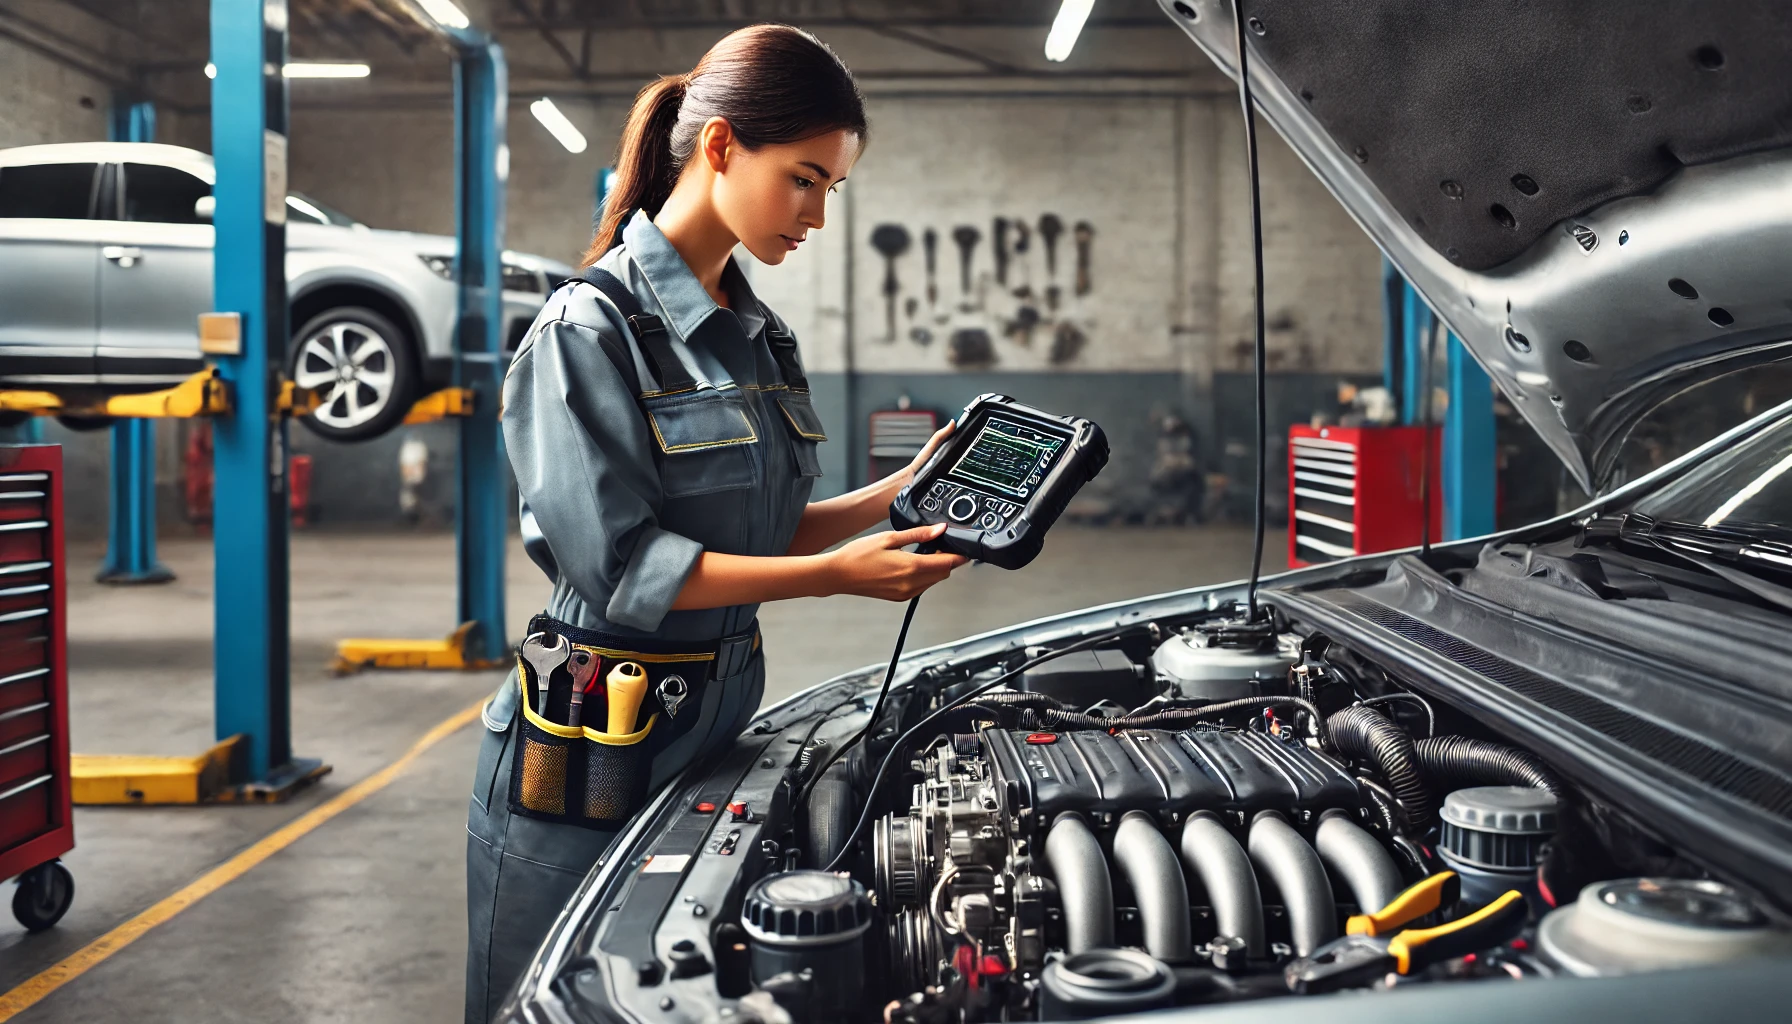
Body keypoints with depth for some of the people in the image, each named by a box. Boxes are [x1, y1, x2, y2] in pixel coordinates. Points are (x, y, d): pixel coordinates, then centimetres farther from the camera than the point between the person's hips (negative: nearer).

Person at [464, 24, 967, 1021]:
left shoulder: (757, 335, 11)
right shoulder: (590, 328, -14)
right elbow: (617, 564, -21)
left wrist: (902, 493, 1)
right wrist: (836, 575, -24)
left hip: (714, 726, 8)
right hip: (588, 755, -7)